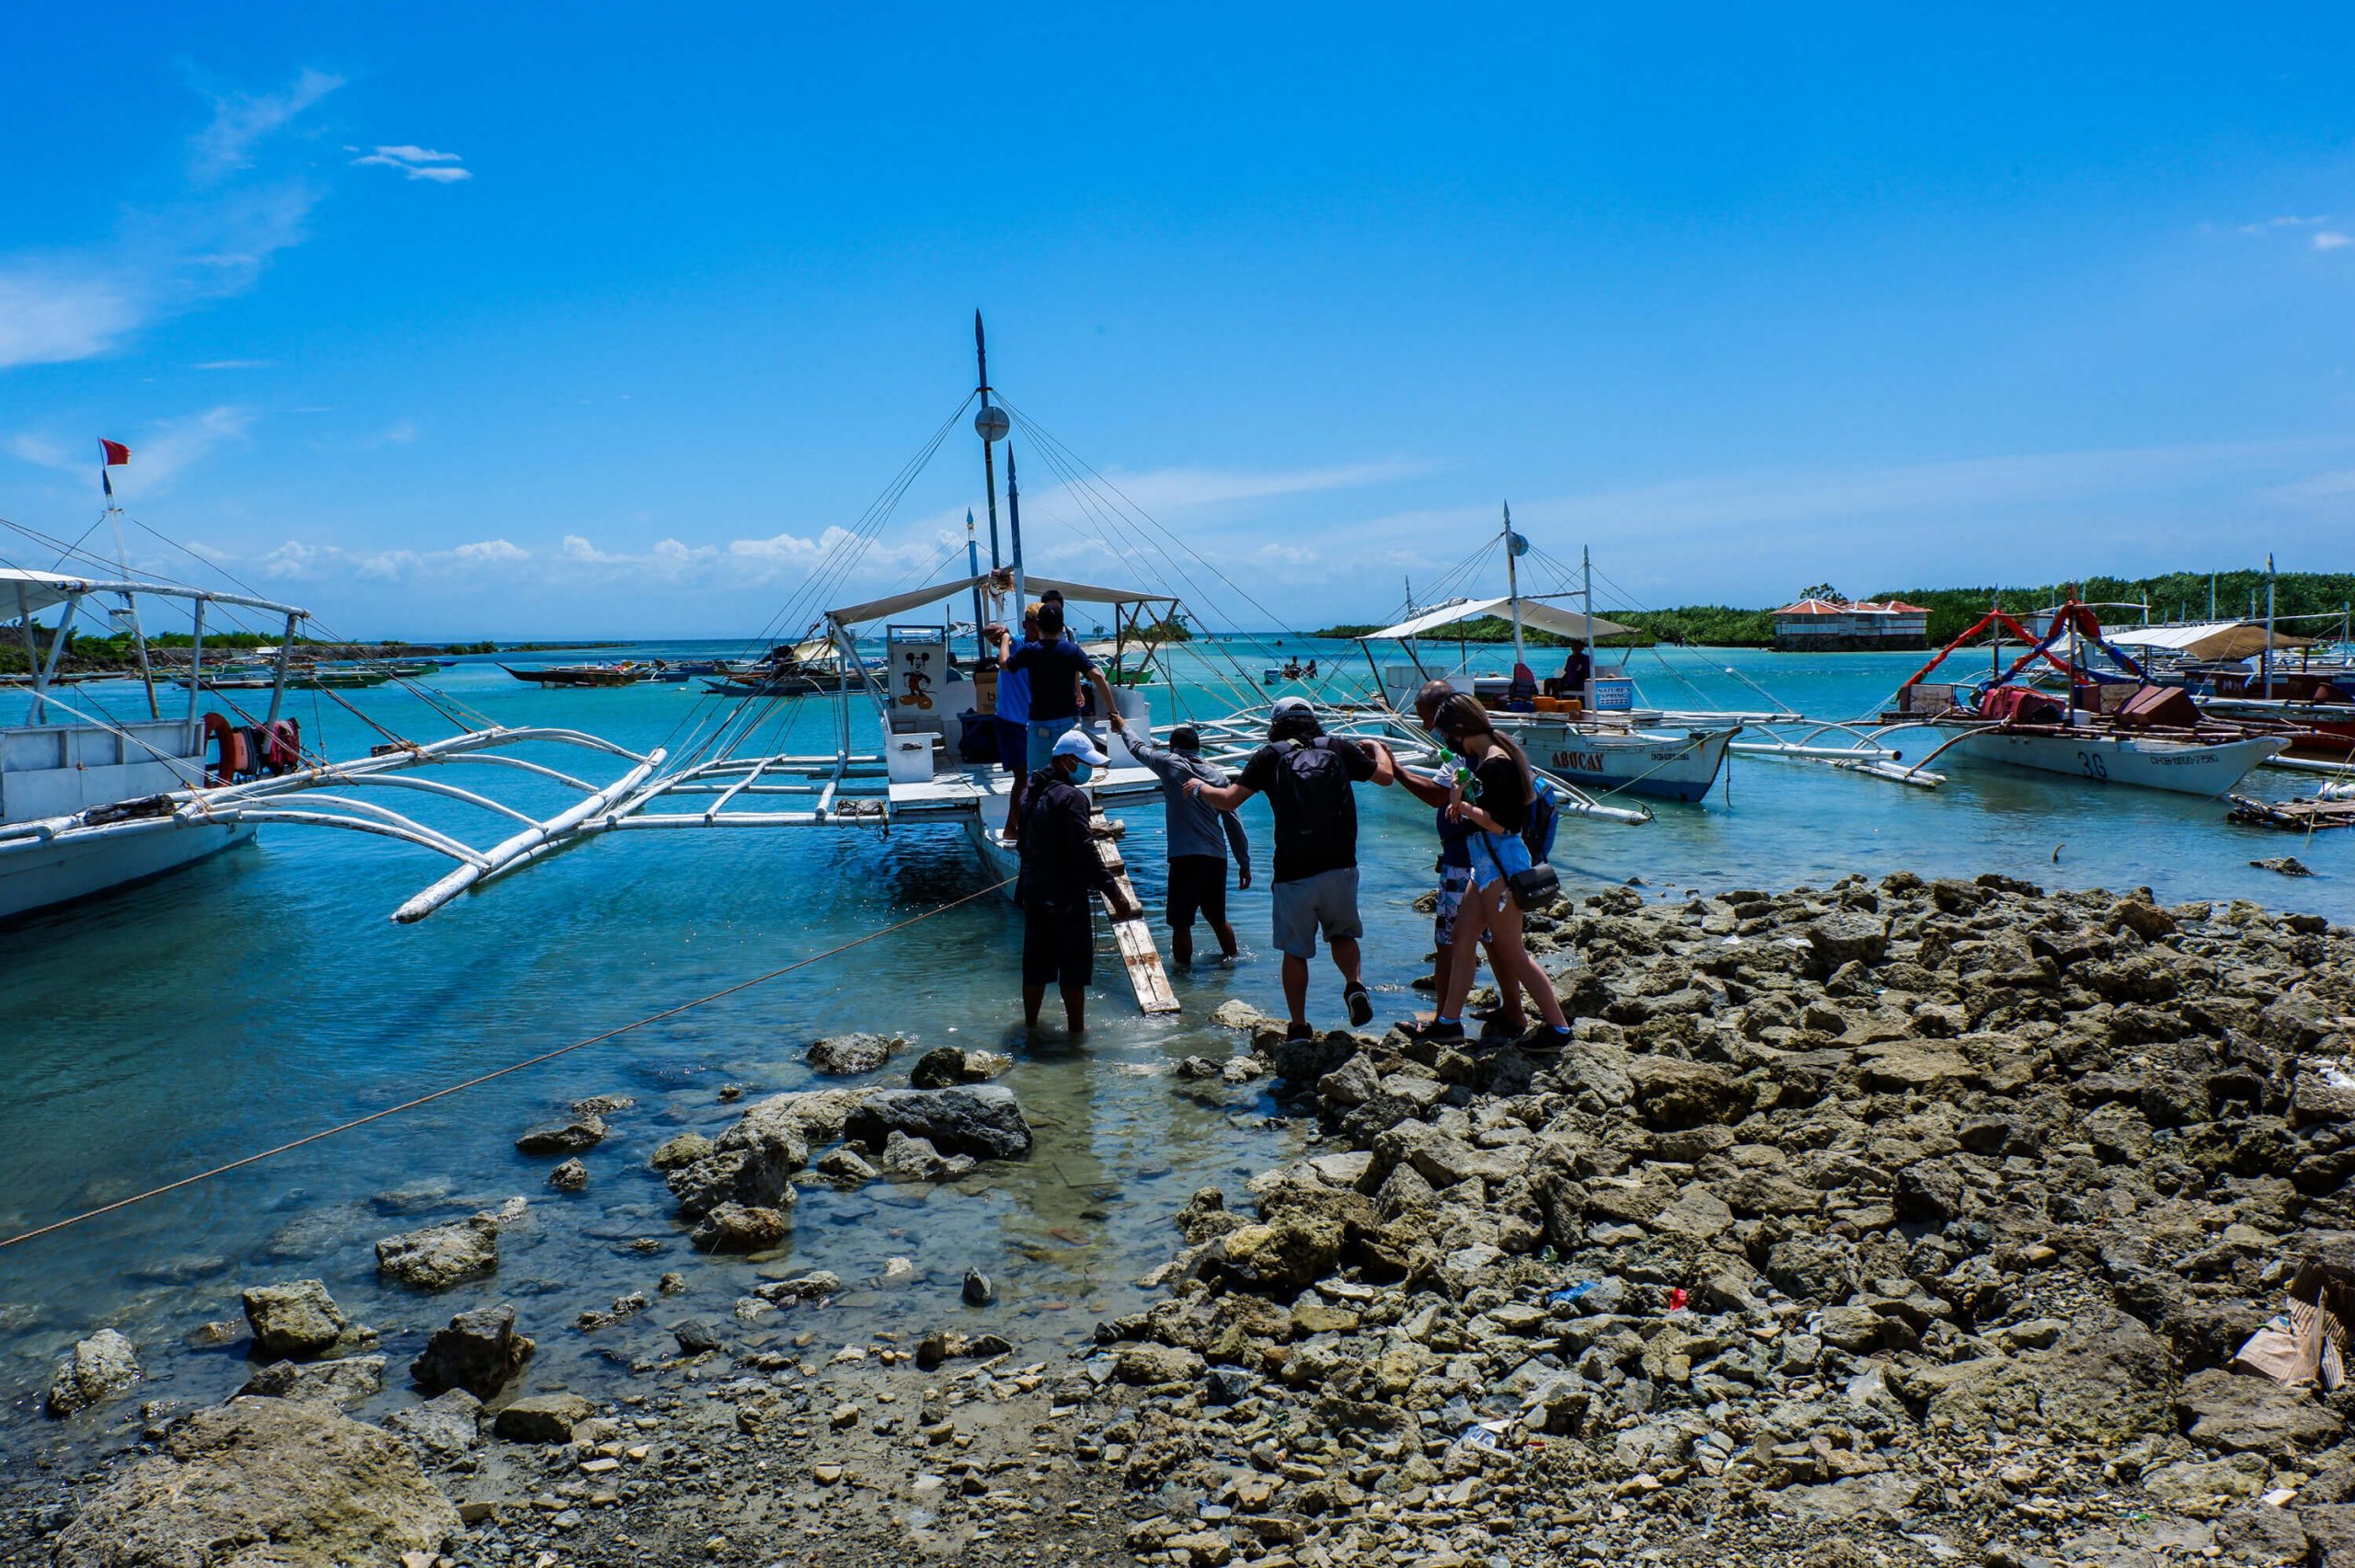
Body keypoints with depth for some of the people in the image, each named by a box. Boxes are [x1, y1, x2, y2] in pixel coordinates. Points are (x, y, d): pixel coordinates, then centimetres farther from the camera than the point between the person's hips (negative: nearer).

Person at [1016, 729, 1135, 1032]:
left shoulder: (1034, 794, 11)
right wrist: (1115, 894, -23)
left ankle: (1030, 1022, 26)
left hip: (1034, 892, 8)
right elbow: (1085, 853, -23)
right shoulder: (1071, 797, -17)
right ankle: (1076, 1028, 5)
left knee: (1036, 962, 17)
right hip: (1067, 894, -8)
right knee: (1074, 966, 0)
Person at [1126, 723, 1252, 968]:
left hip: (1187, 857, -6)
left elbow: (1138, 748, 17)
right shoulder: (1218, 774, 11)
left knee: (1181, 923, 2)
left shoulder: (1171, 764, -1)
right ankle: (1231, 958, 32)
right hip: (1217, 856, 6)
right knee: (1217, 918, 21)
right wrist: (1245, 863, 16)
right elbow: (1233, 822, 11)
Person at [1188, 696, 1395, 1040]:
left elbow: (1228, 800, -1)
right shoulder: (1339, 748, 8)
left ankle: (1299, 1028, 14)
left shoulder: (1270, 756, 2)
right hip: (1341, 868, 2)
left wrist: (1199, 788, 20)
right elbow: (1386, 776, 18)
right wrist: (1377, 747, 39)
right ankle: (1354, 984, -4)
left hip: (1294, 873, -2)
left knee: (1295, 950, 12)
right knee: (1342, 933, 23)